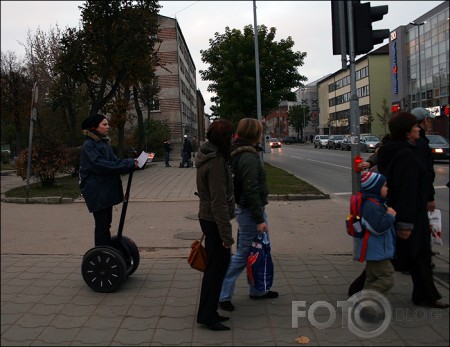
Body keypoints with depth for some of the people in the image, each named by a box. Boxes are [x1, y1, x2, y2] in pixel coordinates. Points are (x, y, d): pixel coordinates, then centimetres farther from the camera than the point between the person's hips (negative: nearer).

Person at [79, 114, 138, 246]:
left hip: (106, 190, 9)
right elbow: (101, 165, -24)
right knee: (102, 225, -4)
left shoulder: (103, 142, 14)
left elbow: (114, 160, 13)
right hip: (97, 191, -9)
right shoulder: (89, 145, -14)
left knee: (105, 223, 15)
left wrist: (131, 162, -6)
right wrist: (128, 164, -22)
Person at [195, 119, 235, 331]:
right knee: (216, 268, 1)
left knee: (217, 266, 17)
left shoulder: (207, 156, 10)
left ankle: (208, 313, 28)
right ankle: (207, 316, 13)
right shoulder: (216, 162, -21)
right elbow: (219, 202, -24)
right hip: (215, 221, -10)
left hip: (207, 217, 10)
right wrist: (226, 234, -21)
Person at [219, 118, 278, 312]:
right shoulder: (249, 157, -21)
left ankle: (258, 290, 32)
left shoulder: (239, 154, 10)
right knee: (243, 254, -1)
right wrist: (259, 219, -20)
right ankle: (223, 294, 9)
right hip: (250, 212, -10)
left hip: (244, 209, 10)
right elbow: (251, 191, -24)